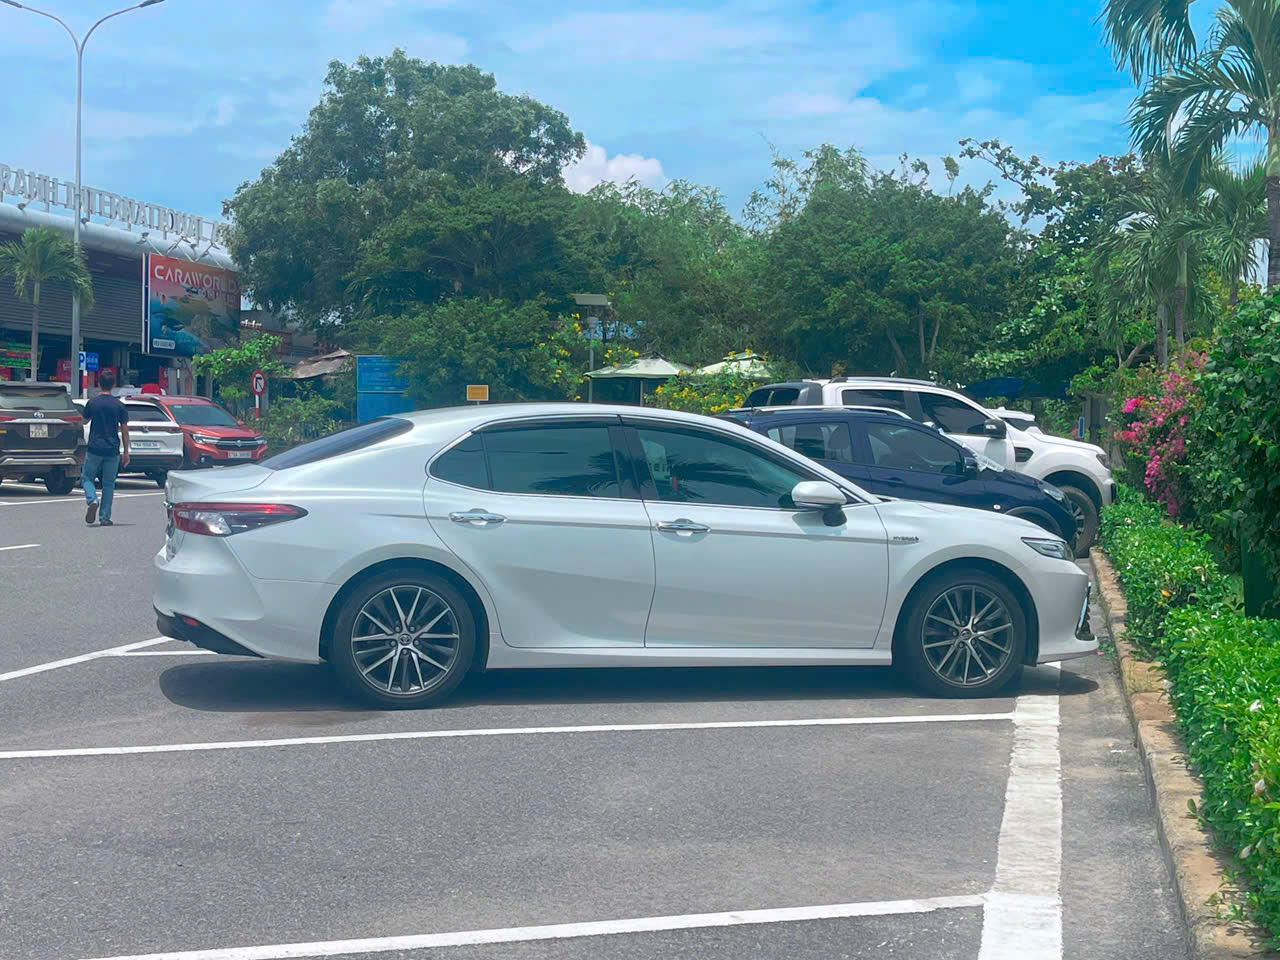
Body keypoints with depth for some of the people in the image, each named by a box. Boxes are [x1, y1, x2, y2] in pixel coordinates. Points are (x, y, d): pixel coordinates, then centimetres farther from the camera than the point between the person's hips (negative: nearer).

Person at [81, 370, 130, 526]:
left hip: (94, 449, -1)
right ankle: (104, 518, 8)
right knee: (109, 484, 9)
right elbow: (124, 430, 0)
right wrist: (126, 452, 6)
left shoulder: (92, 403, -2)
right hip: (113, 450, 1)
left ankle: (92, 500, -16)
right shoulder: (119, 405, -1)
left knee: (86, 478, 13)